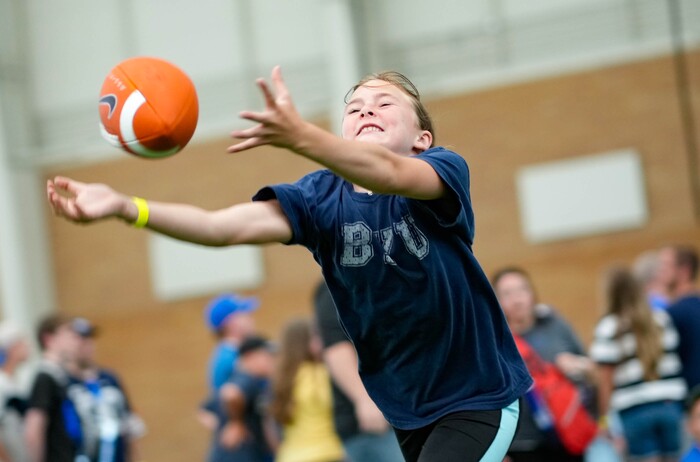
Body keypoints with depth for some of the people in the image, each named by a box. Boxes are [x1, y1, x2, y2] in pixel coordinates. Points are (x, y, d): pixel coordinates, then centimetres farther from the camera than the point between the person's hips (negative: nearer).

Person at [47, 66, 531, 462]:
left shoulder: (447, 170, -14)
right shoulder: (321, 198, -6)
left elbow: (387, 173, -38)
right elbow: (224, 226, -23)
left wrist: (299, 136, -57)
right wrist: (124, 207, -40)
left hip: (479, 397, -4)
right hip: (405, 407, 4)